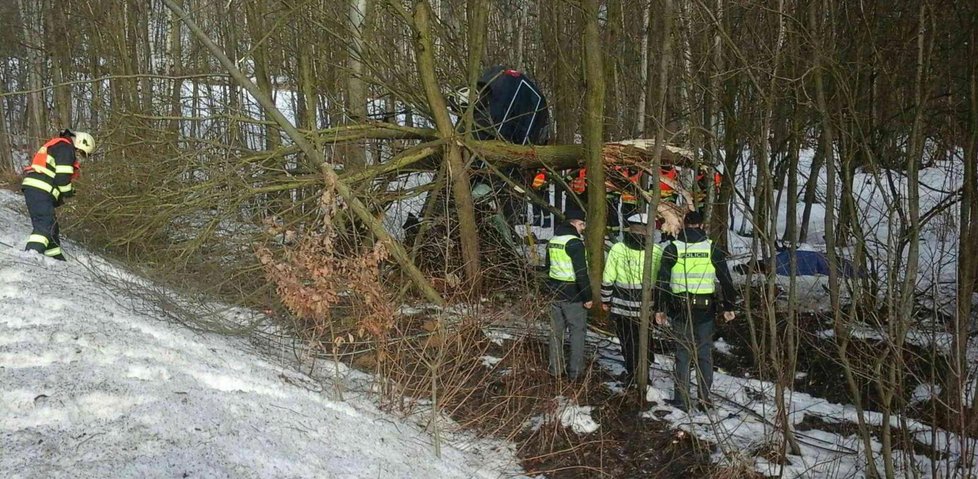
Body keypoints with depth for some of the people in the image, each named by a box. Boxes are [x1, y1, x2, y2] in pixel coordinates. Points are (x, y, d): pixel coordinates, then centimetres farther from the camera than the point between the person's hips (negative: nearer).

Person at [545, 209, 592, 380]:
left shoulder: (552, 241, 8)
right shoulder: (575, 243, -18)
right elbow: (581, 273, -21)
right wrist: (588, 297, -14)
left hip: (555, 294, 7)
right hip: (573, 296, -7)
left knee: (556, 331, 14)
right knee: (577, 332, 3)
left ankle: (555, 368, 20)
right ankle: (575, 371, 5)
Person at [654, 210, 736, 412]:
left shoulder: (673, 249, -2)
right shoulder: (712, 249, 0)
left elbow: (662, 280, -1)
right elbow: (726, 280, 2)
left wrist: (660, 309, 5)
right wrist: (728, 307, 10)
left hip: (680, 308, 0)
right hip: (706, 309, 0)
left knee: (682, 353, 7)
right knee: (705, 354, 9)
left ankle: (682, 399, 7)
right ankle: (705, 398, 11)